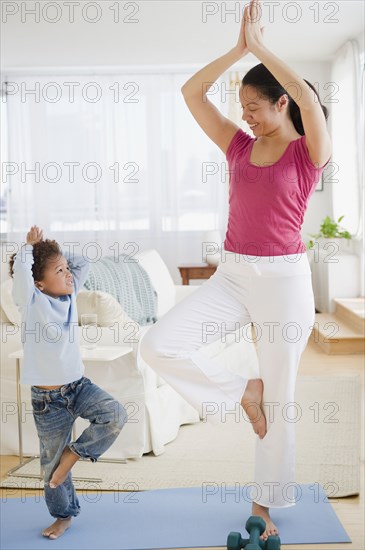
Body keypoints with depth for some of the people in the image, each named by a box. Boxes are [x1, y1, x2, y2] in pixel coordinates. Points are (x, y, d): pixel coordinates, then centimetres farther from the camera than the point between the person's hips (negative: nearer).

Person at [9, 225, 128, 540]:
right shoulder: (32, 303, -14)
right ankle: (64, 514, 32)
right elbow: (21, 267, -30)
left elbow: (82, 263, 10)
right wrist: (31, 246, -12)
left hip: (79, 386, 4)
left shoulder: (68, 295, 1)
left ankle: (74, 453, 2)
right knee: (52, 462, 8)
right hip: (48, 399, -4)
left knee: (115, 415, -20)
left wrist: (51, 250, 0)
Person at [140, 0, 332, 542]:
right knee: (159, 345, -16)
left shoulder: (309, 153, -5)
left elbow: (311, 101, -26)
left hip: (284, 278, -4)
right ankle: (242, 390, 7)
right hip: (232, 275, 4)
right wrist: (239, 48, -5)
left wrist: (260, 47, -17)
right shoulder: (239, 146, 8)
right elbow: (191, 92, 2)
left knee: (280, 398, 5)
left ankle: (265, 502, 24)